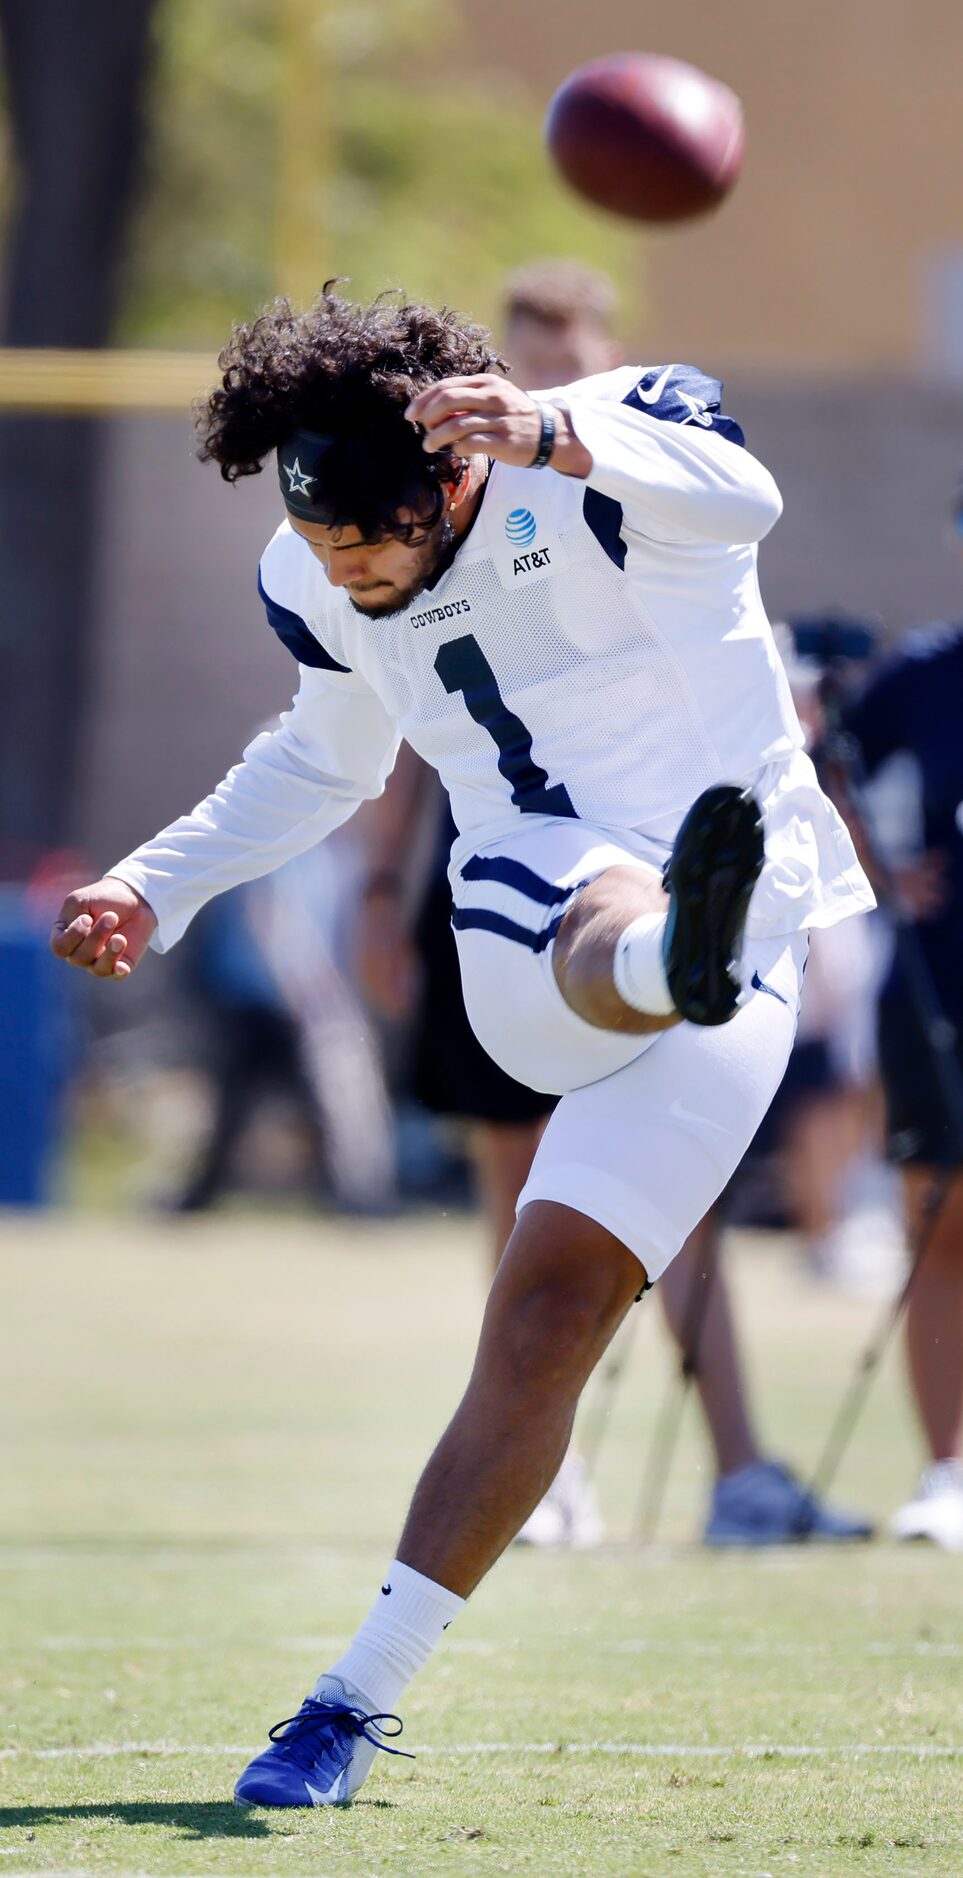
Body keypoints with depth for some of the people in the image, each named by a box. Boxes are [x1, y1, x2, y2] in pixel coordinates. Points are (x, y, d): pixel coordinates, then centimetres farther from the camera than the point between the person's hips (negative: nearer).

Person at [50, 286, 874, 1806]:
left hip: (745, 945, -3)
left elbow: (739, 497, -35)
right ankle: (679, 951, -77)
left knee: (550, 1316, -11)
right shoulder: (315, 584, 8)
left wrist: (556, 437, -52)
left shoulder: (618, 453, -11)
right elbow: (325, 761, 29)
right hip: (521, 951, 3)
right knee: (607, 908, -36)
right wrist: (156, 886, 17)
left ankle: (363, 1695, -3)